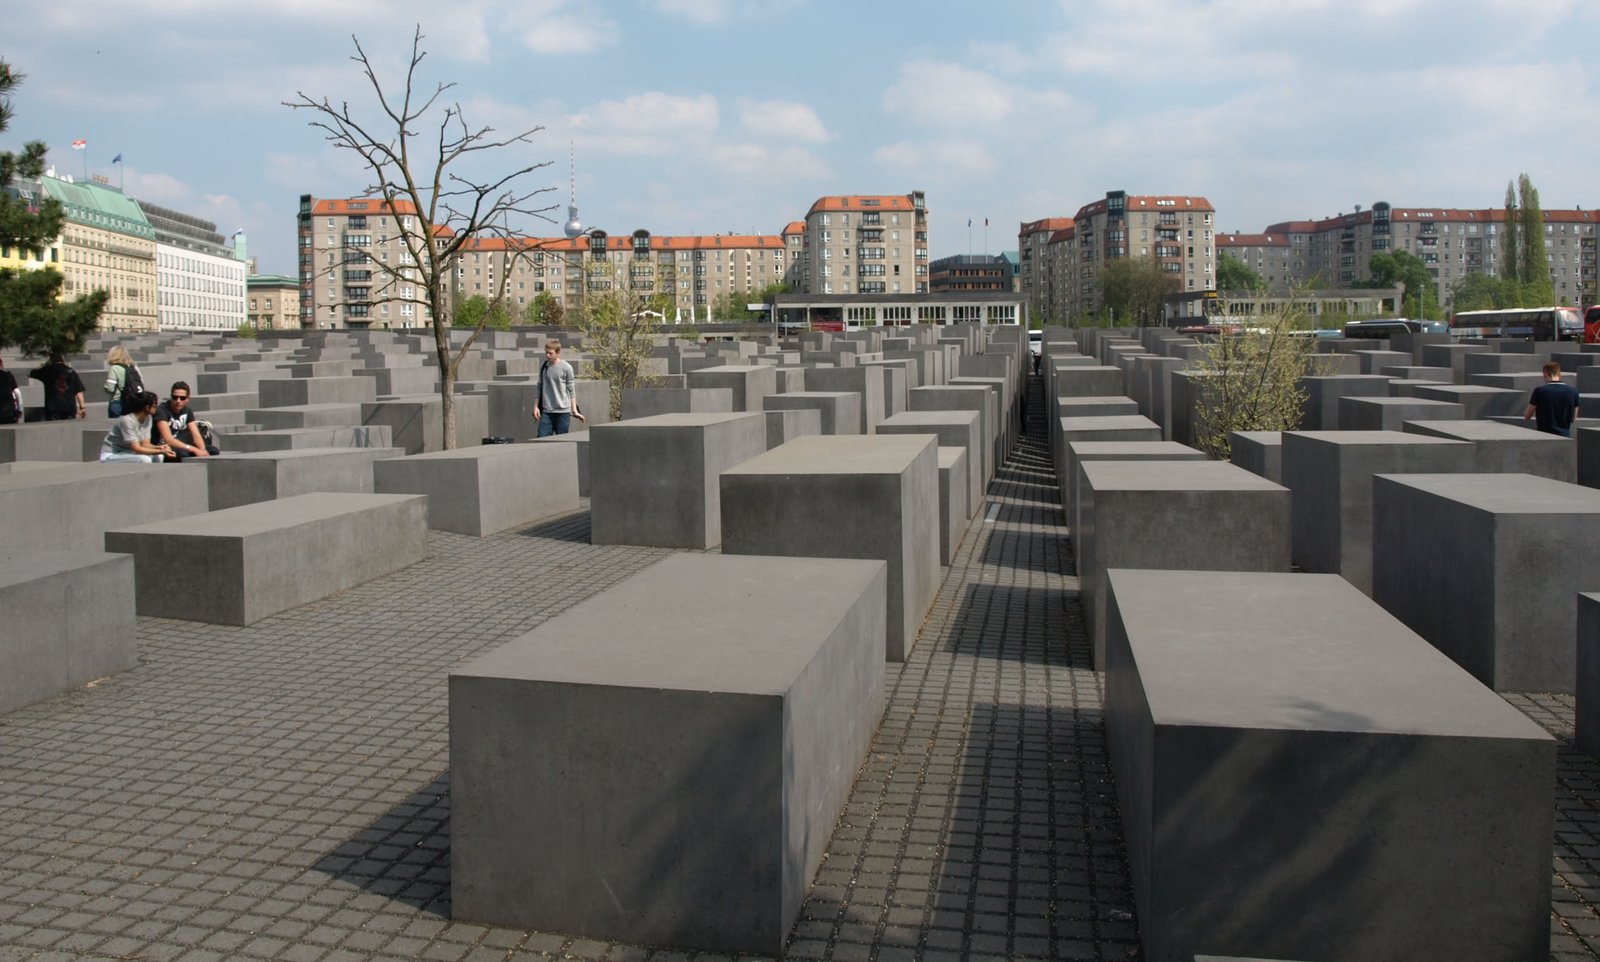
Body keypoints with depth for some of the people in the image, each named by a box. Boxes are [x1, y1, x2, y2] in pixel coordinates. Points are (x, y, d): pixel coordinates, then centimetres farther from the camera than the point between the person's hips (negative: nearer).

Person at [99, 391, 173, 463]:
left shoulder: (148, 418, -2)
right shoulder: (127, 421, -26)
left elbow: (145, 444, -2)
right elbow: (136, 449, -28)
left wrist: (160, 447, -22)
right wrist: (160, 451, -32)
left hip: (126, 453, 8)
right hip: (110, 456, -8)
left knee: (158, 457, -12)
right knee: (145, 459, -30)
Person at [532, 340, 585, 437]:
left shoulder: (566, 368, -3)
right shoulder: (543, 367, 8)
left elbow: (571, 390, -1)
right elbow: (539, 388, 14)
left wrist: (574, 411, -4)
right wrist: (536, 406, 6)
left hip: (563, 411, -3)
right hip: (546, 411, 3)